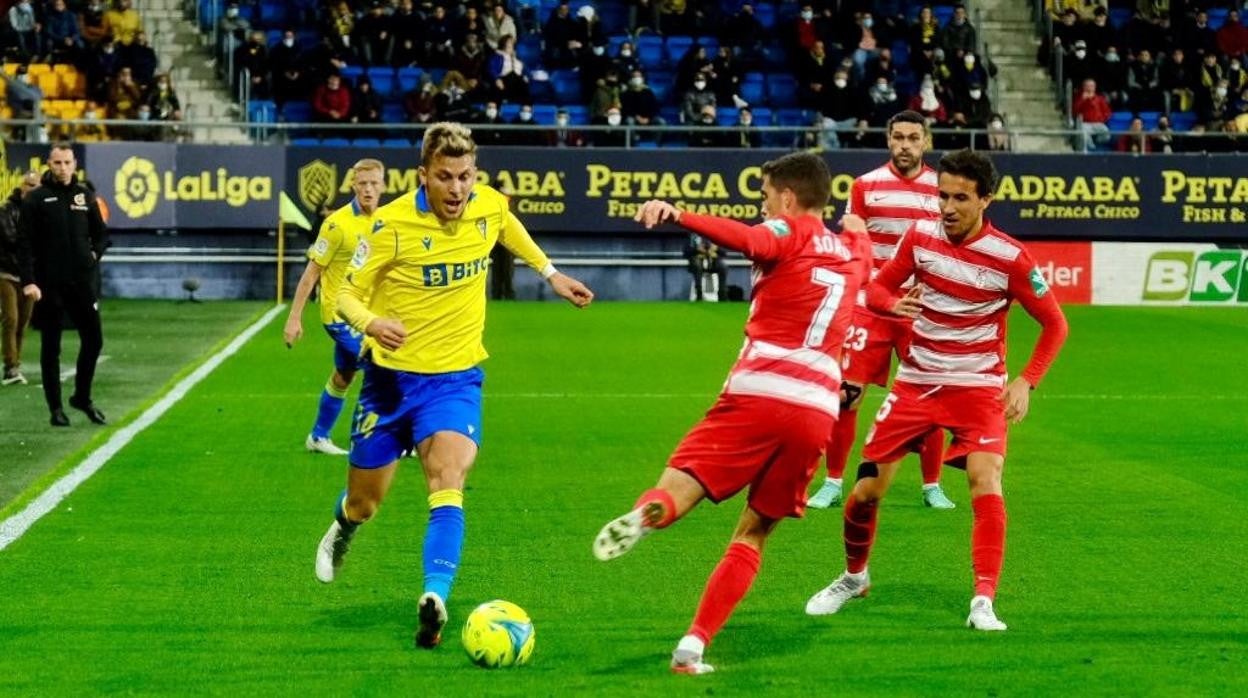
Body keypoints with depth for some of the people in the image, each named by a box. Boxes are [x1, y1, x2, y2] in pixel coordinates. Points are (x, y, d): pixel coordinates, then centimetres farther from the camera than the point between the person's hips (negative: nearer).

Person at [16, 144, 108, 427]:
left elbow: (101, 233, 18)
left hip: (82, 281, 3)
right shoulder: (36, 199, -4)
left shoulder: (85, 196, 7)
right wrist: (28, 281, -15)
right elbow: (25, 244, -7)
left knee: (93, 339, 4)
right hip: (49, 285, -3)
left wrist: (95, 254, -1)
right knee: (51, 347, 3)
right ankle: (55, 407, 11)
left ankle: (82, 397, 22)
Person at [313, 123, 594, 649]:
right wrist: (371, 323, -33)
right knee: (363, 504, 13)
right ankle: (343, 527, 50)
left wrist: (551, 274, 25)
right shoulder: (393, 223, -18)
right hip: (392, 374, -1)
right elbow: (347, 294, -12)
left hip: (455, 378, 1)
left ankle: (435, 599, -36)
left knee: (448, 483, -25)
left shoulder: (490, 207, -7)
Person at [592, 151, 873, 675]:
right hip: (818, 411, 5)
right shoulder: (854, 253, 23)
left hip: (758, 393, -5)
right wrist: (856, 227, 73)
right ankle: (692, 648, 3)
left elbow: (746, 239, -20)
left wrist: (676, 215, -33)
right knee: (754, 533, 14)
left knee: (679, 487, -8)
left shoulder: (790, 233, 5)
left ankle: (648, 511, -45)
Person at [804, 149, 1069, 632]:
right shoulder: (920, 236, -5)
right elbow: (876, 287, 8)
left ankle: (983, 602, -18)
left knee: (986, 485, -24)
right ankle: (853, 577, 28)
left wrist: (1026, 382, -15)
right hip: (916, 382, 3)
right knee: (867, 490, 2)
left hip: (978, 388, -3)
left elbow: (1054, 324, -5)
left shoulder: (1009, 257, -14)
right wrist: (894, 303, -16)